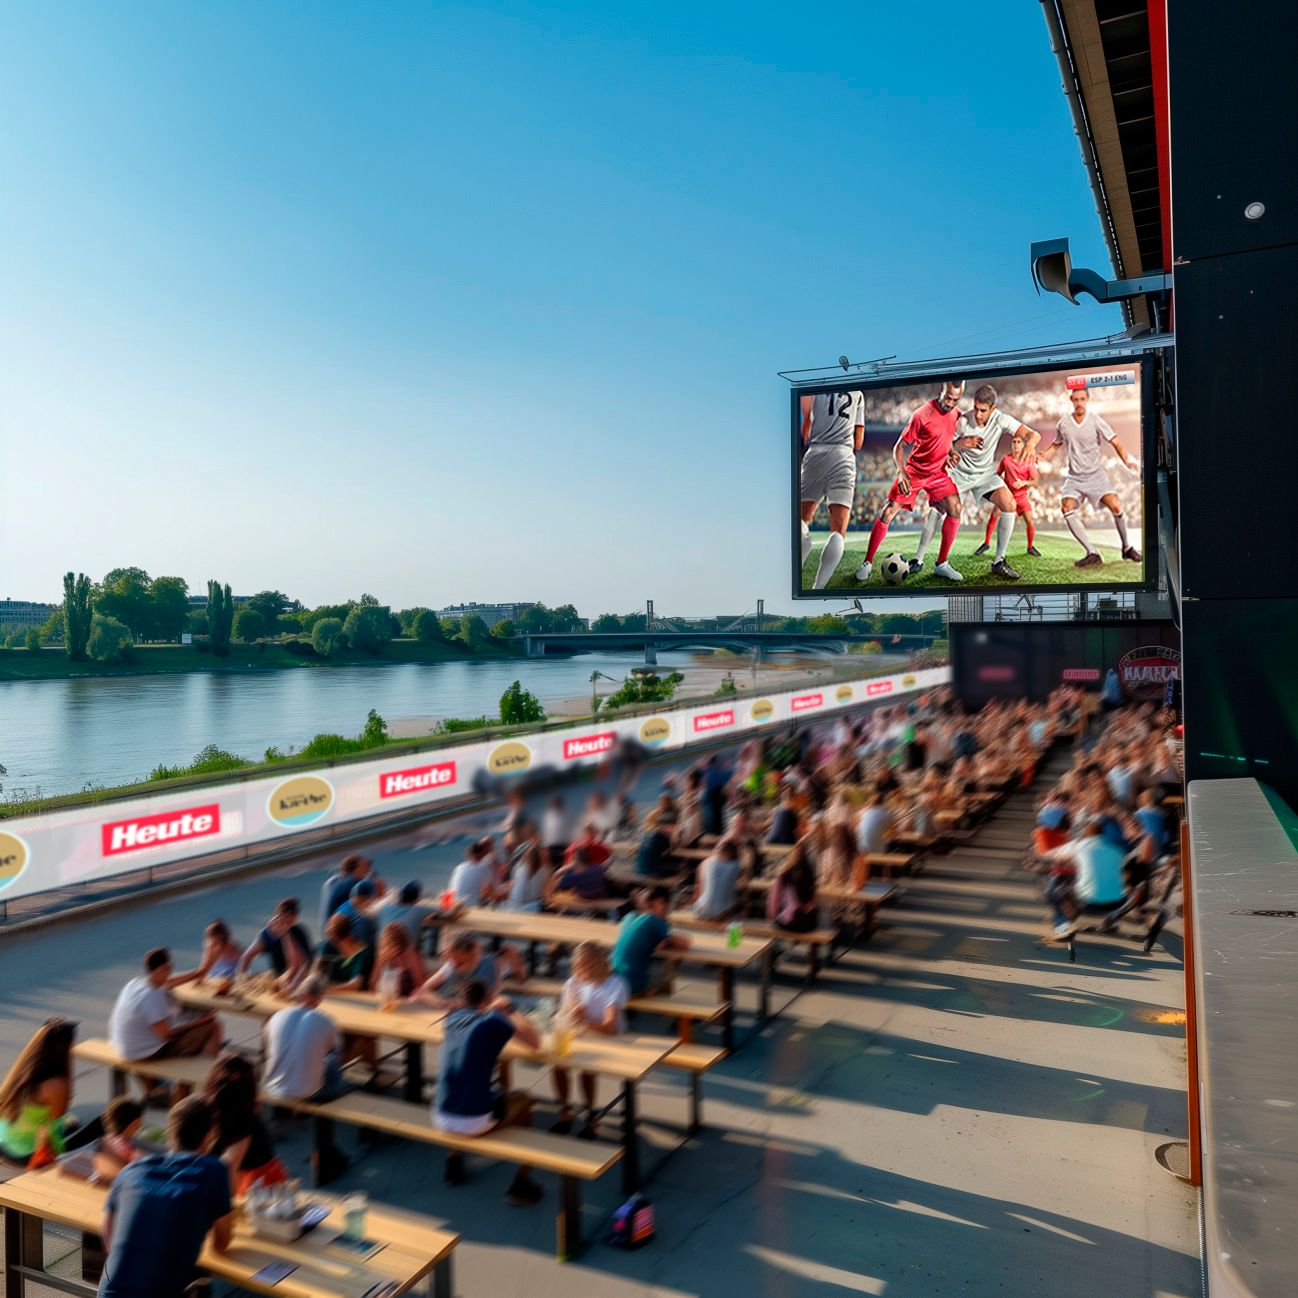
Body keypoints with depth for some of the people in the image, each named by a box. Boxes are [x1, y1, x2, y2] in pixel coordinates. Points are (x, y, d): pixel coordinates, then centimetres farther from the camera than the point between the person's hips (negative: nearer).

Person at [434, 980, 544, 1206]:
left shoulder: (452, 1018, 8)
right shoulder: (494, 1021, -8)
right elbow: (535, 1041, 4)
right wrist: (510, 1011, 13)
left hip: (441, 1118, 5)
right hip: (476, 1121, -5)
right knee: (522, 1101, 22)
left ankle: (453, 1162, 41)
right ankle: (521, 1183, 21)